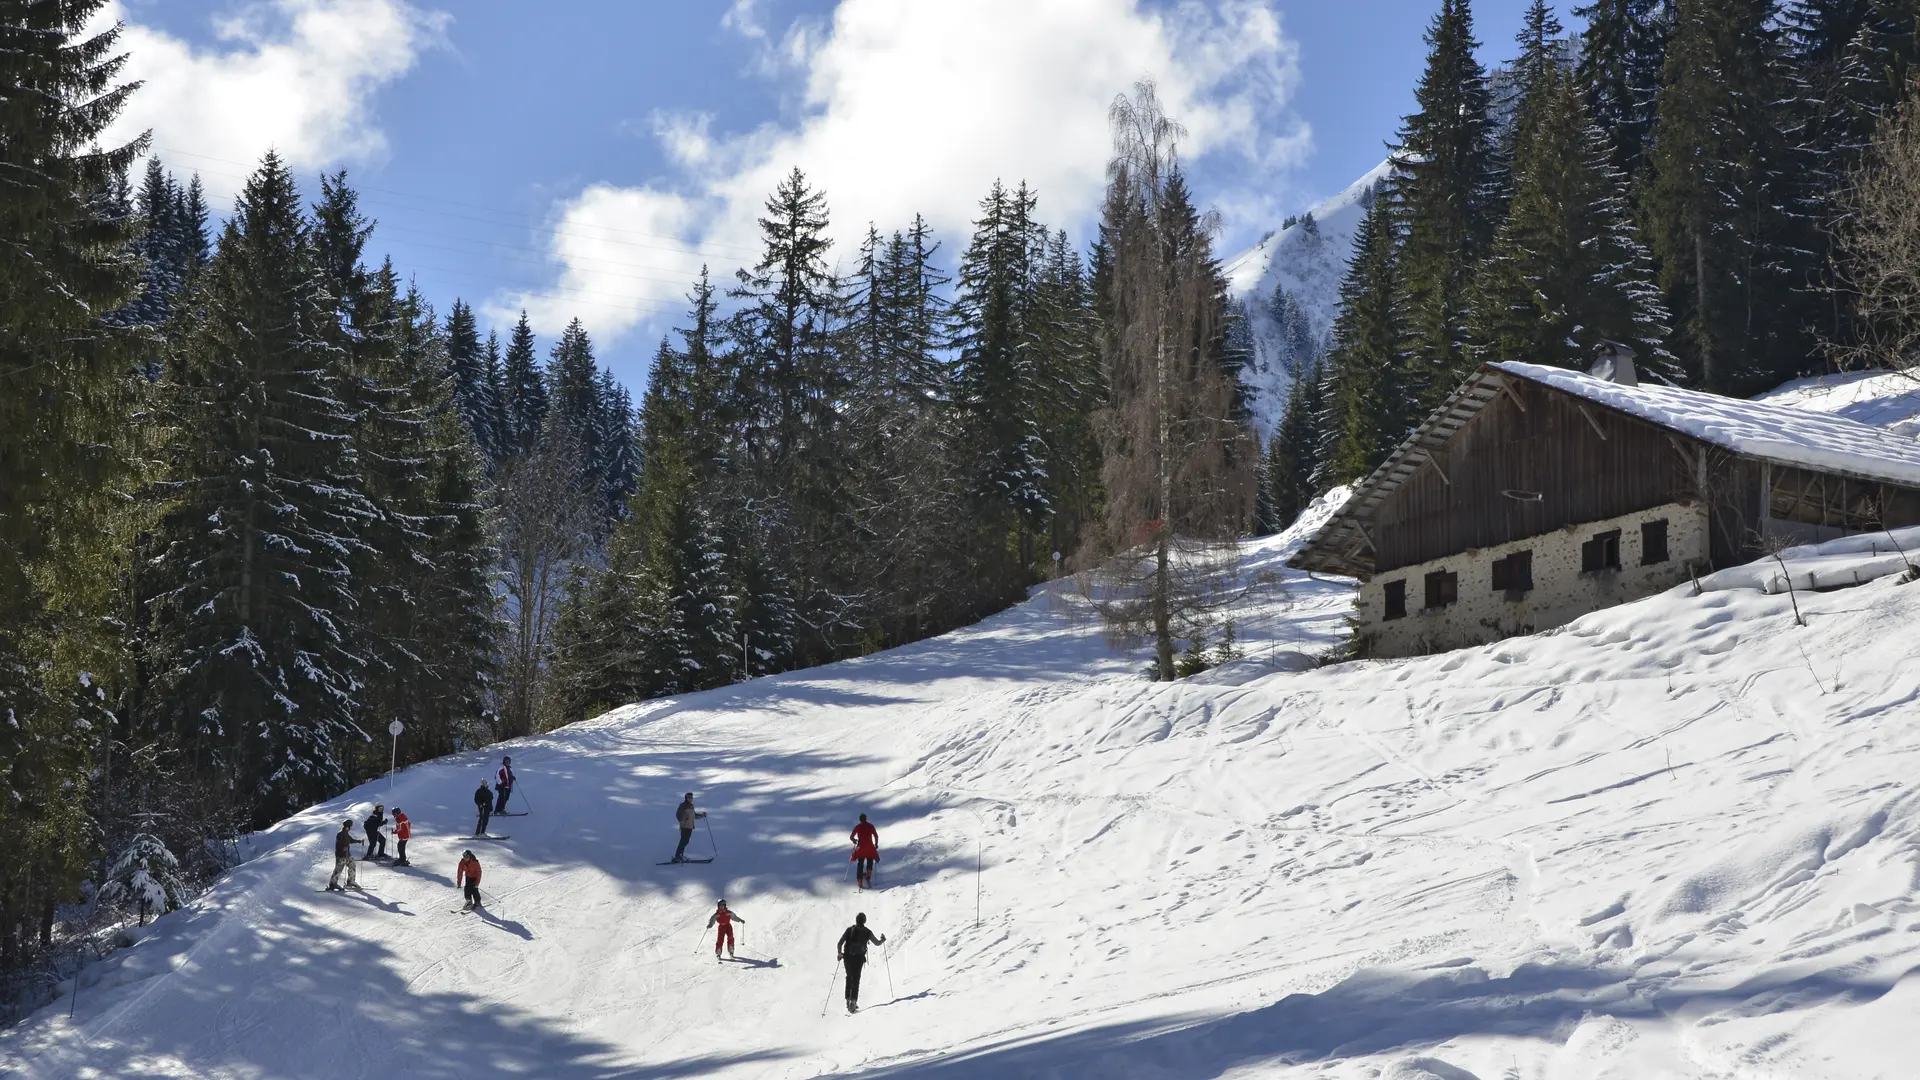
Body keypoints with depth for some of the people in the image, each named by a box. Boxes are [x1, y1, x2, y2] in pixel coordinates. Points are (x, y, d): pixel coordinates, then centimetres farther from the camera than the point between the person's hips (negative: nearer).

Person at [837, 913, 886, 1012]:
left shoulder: (849, 929, 3)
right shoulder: (867, 932, 1)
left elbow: (840, 943, -1)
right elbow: (877, 943, 13)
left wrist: (840, 954, 14)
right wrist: (883, 939, 34)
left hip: (848, 957, 2)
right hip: (859, 958, -2)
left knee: (849, 977, 19)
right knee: (856, 979, -2)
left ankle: (848, 999, 17)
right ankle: (853, 1001, -16)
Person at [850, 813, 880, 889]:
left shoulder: (857, 827, 0)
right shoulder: (870, 826, -1)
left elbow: (851, 837, 2)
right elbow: (876, 836, -4)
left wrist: (854, 840, 24)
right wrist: (876, 844, 11)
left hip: (860, 848, 1)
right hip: (870, 848, -1)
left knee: (860, 865, 12)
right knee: (870, 863, 15)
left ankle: (860, 882, 6)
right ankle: (868, 877, -12)